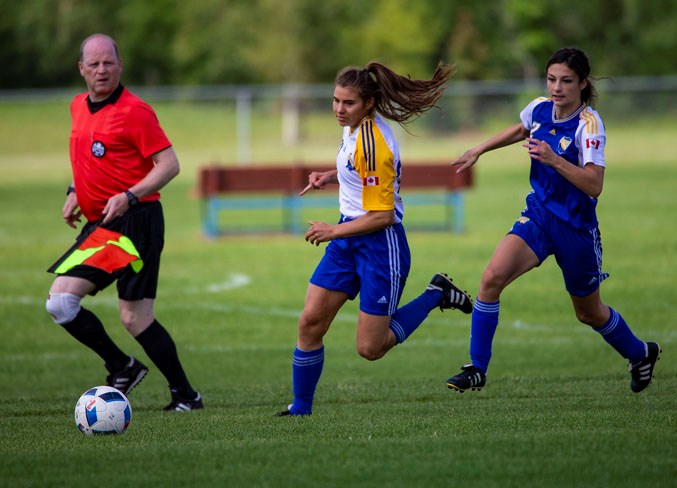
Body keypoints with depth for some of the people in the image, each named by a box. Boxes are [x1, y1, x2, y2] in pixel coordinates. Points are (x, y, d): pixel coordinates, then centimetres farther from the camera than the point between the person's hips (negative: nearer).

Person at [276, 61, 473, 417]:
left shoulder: (372, 145, -23)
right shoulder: (354, 127, 3)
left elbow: (381, 216, -21)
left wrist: (334, 231, -16)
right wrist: (329, 177, 8)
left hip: (380, 244, -9)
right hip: (348, 237, 9)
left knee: (370, 348, -2)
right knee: (310, 321, 0)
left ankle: (436, 295, 15)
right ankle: (300, 409, 10)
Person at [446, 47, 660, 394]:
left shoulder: (589, 124, -20)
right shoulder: (539, 109, -3)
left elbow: (594, 185, -30)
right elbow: (520, 130, 24)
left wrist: (554, 159, -39)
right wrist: (478, 151, 27)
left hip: (576, 227, -4)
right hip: (538, 215, 4)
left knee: (589, 313, 14)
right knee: (492, 277, -20)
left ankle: (640, 354, 43)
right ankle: (477, 369, -13)